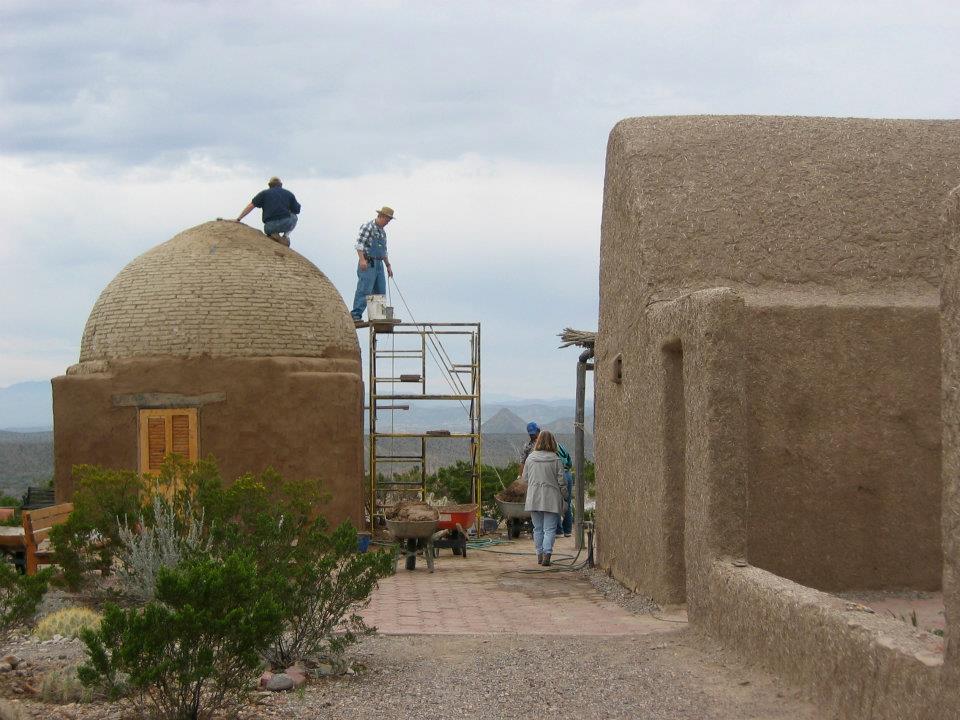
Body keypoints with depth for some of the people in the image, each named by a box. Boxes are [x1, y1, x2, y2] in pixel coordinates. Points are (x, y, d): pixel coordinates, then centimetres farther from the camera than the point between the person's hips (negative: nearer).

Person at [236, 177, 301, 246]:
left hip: (270, 227, 1)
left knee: (268, 232, 38)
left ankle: (273, 234, 2)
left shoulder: (264, 193, 12)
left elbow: (251, 206, 8)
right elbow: (297, 210, 14)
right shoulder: (289, 193, 13)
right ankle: (286, 235, 10)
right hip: (286, 224, -1)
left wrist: (239, 218, 15)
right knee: (294, 217, 34)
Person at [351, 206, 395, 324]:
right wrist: (362, 259, -25)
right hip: (367, 264, -9)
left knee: (381, 291, 6)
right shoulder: (367, 227, -6)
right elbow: (359, 244, -15)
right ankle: (356, 315, -16)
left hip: (379, 265, 9)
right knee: (364, 290, -14)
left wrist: (388, 266, 24)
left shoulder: (383, 232, 20)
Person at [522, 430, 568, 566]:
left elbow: (525, 478, 8)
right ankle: (547, 554, -15)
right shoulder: (555, 459, -8)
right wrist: (565, 496, 9)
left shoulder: (530, 458, 0)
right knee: (549, 529, -1)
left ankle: (540, 555, 17)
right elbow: (561, 481, -5)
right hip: (551, 499, -2)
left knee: (538, 528, 13)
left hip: (534, 498, 3)